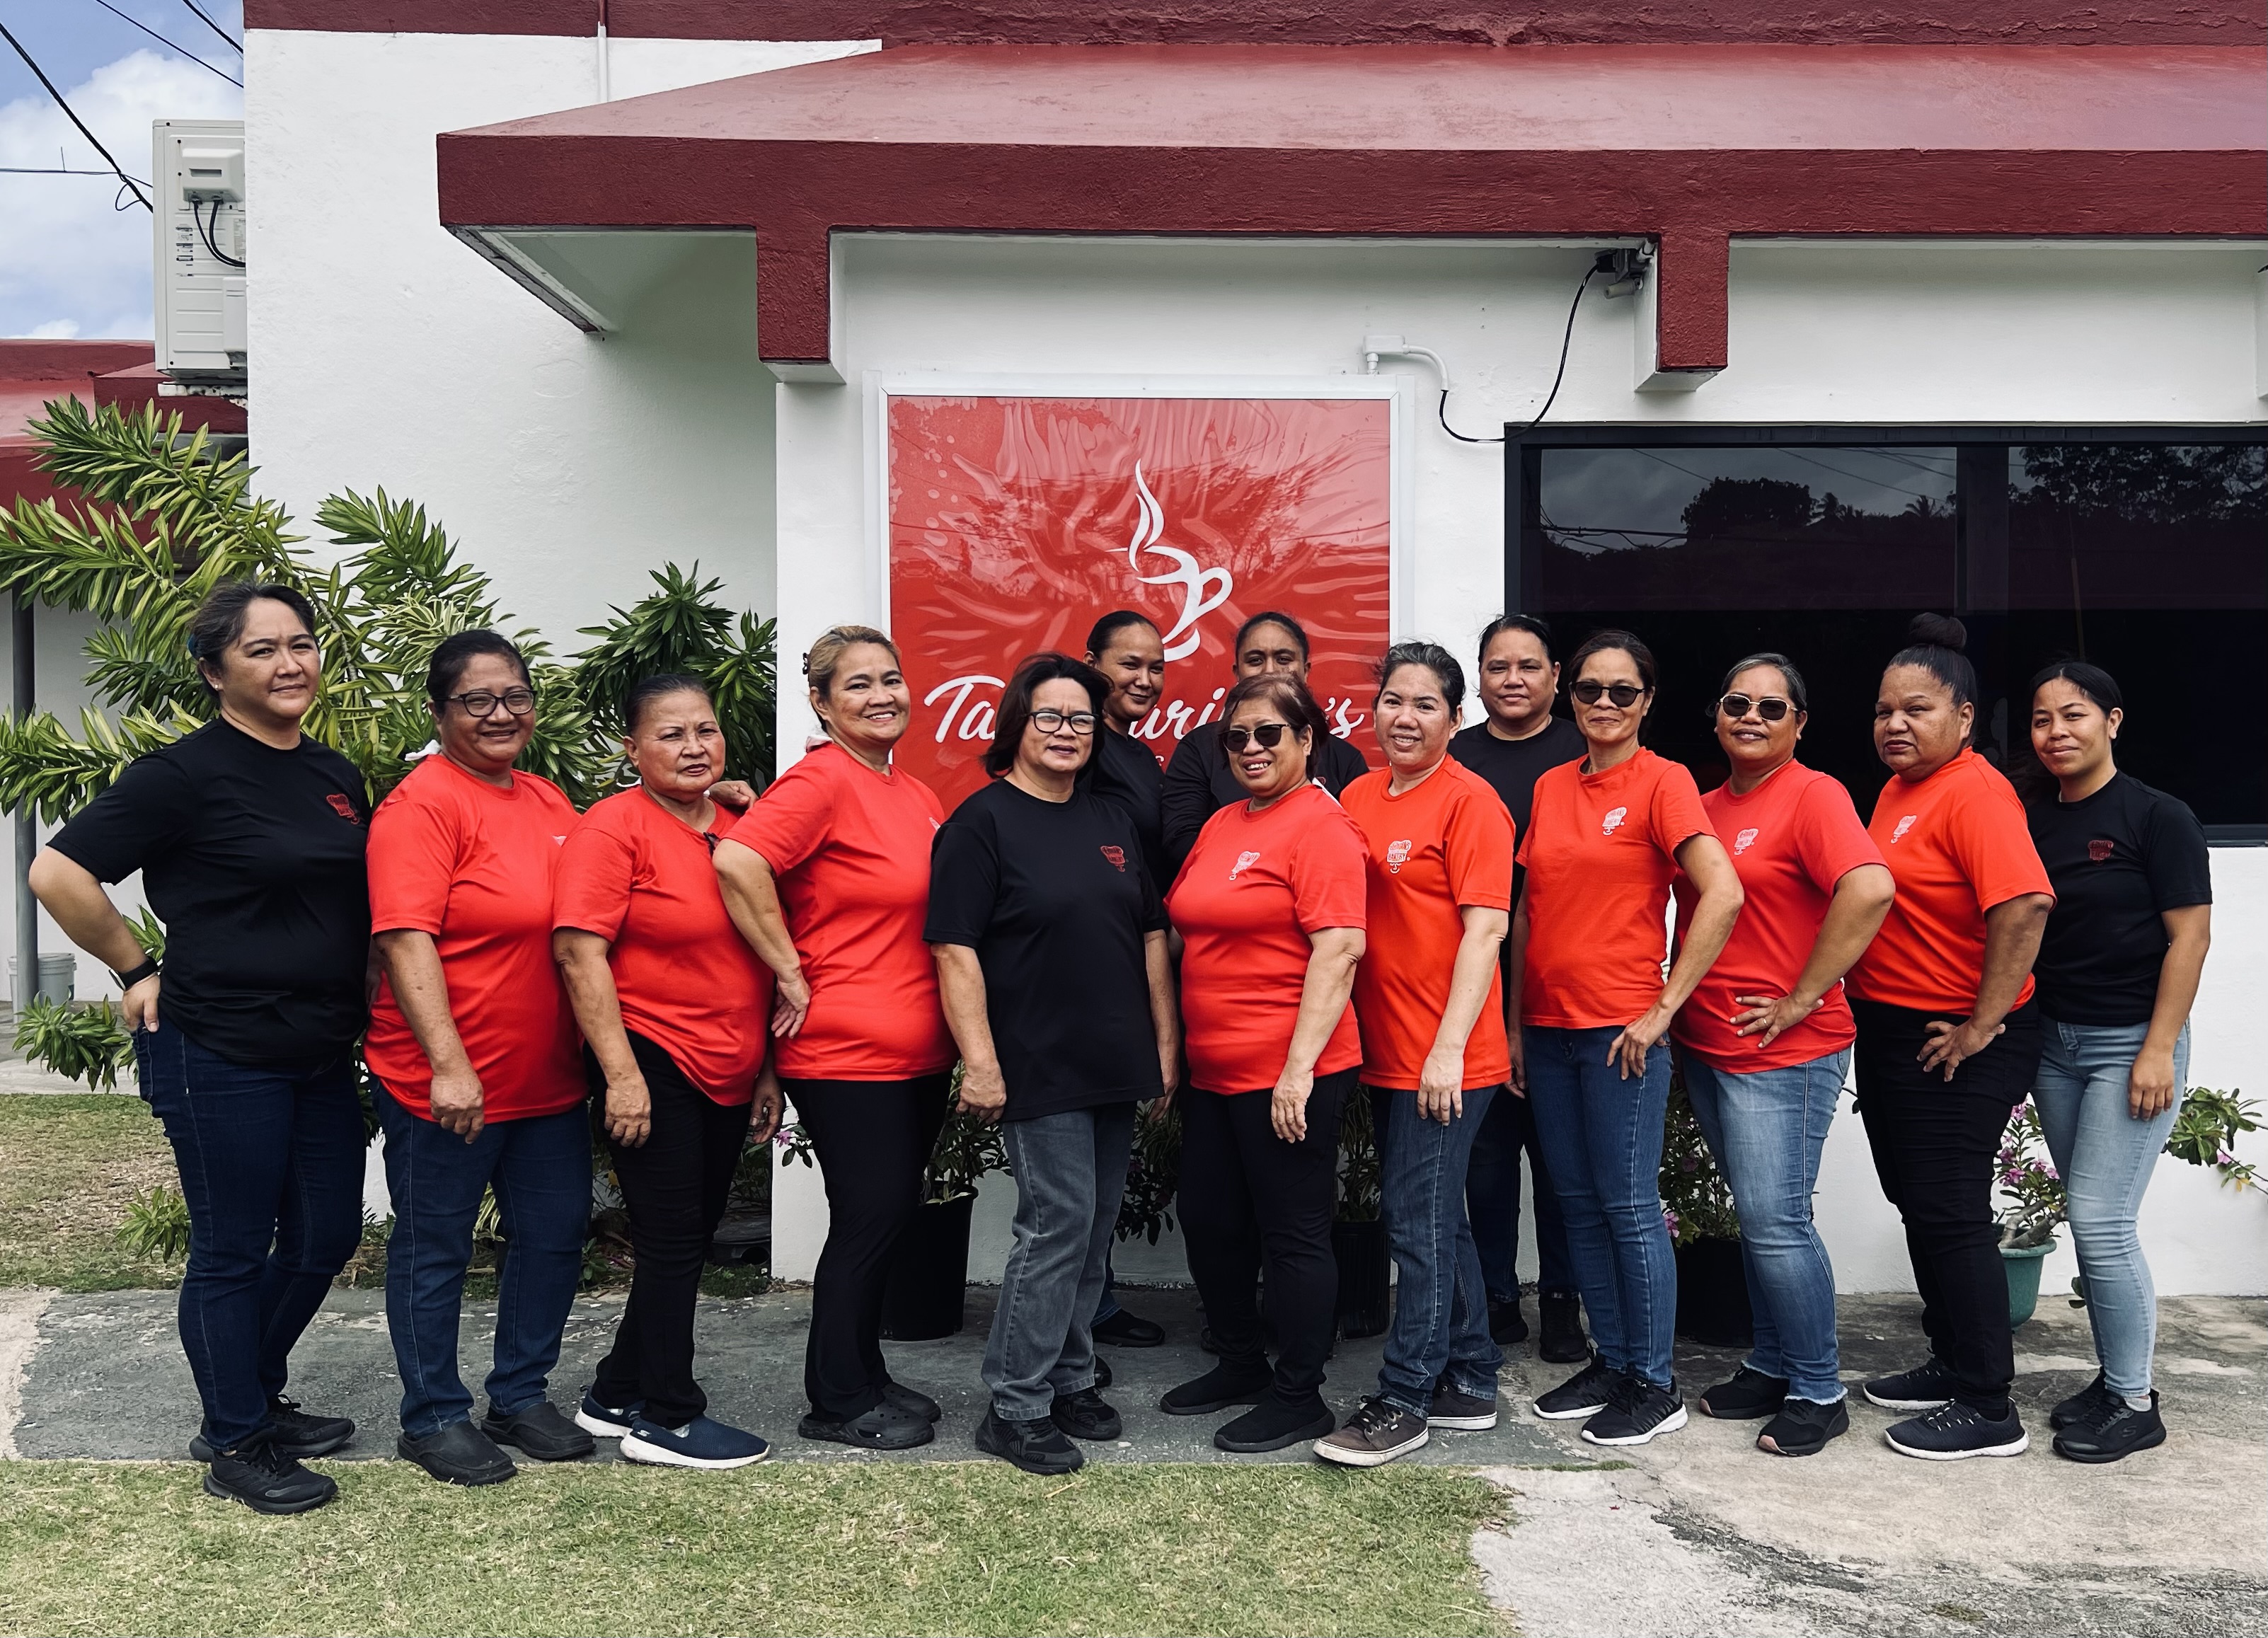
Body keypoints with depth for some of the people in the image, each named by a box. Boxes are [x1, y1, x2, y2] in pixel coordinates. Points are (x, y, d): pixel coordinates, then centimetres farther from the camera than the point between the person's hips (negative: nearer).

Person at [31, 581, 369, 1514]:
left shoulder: (336, 777, 9)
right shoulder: (186, 773, -13)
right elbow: (58, 873, -14)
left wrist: (351, 1005, 12)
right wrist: (138, 971, -8)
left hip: (320, 1054, 7)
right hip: (219, 1058, -7)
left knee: (326, 1237, 14)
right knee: (232, 1252, 5)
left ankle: (256, 1398, 35)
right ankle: (236, 1448, 21)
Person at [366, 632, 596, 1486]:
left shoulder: (548, 800, 9)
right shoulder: (424, 803, -14)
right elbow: (406, 940, -22)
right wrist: (449, 1065, -27)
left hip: (548, 1079, 8)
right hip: (445, 1085, -8)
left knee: (555, 1233, 15)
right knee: (434, 1248, 7)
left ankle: (520, 1397, 31)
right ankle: (433, 1417, 23)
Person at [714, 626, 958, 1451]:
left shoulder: (917, 795, 12)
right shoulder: (822, 781, -14)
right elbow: (737, 860, -29)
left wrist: (962, 1043, 14)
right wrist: (791, 972, -21)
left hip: (917, 1050, 8)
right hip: (846, 1051, -8)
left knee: (889, 1217, 15)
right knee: (869, 1219, 0)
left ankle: (862, 1376, 30)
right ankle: (839, 1401, 16)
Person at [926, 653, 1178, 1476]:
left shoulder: (1112, 822, 14)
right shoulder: (983, 821, -6)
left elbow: (1151, 934, 17)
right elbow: (955, 949, -13)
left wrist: (1165, 1040, 12)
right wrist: (980, 1060, -18)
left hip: (1116, 1067, 7)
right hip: (1039, 1068, -7)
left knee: (1094, 1227, 12)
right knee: (1059, 1221, -8)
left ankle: (1069, 1380, 26)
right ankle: (1015, 1406, 3)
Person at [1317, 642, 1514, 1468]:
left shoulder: (1469, 801, -10)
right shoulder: (1360, 797, 10)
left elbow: (1486, 928, -16)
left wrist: (1448, 1047, -21)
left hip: (1446, 1059, -7)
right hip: (1384, 1050, 7)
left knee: (1419, 1222, -2)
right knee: (1438, 1219, 16)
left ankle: (1403, 1403, 9)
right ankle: (1471, 1383, 28)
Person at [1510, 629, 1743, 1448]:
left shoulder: (1662, 782, -6)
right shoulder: (1551, 787, 12)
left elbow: (1723, 895, -16)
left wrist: (1664, 1007, -15)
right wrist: (1517, 1024, 11)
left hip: (1621, 1030, -6)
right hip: (1549, 1027, 6)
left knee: (1629, 1207, -1)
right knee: (1579, 1204, 12)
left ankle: (1654, 1385, 11)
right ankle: (1610, 1361, 25)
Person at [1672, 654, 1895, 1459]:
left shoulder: (1811, 795, -10)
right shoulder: (1706, 806, 13)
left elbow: (1870, 889, -24)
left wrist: (1801, 1000, -20)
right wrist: (1682, 1007, 12)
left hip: (1782, 1052, -7)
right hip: (1704, 1044, 7)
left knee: (1776, 1220, -6)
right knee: (1754, 1215, 15)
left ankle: (1818, 1392, 8)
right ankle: (1771, 1365, 27)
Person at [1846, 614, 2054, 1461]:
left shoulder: (1973, 793, -17)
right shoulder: (1898, 789, 12)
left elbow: (2024, 906, -29)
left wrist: (1983, 1027, -25)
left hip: (1954, 1045, -9)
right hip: (1891, 1033, 9)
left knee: (1949, 1213, -4)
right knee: (1918, 1202, 17)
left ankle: (1988, 1408, 6)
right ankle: (1952, 1363, 31)